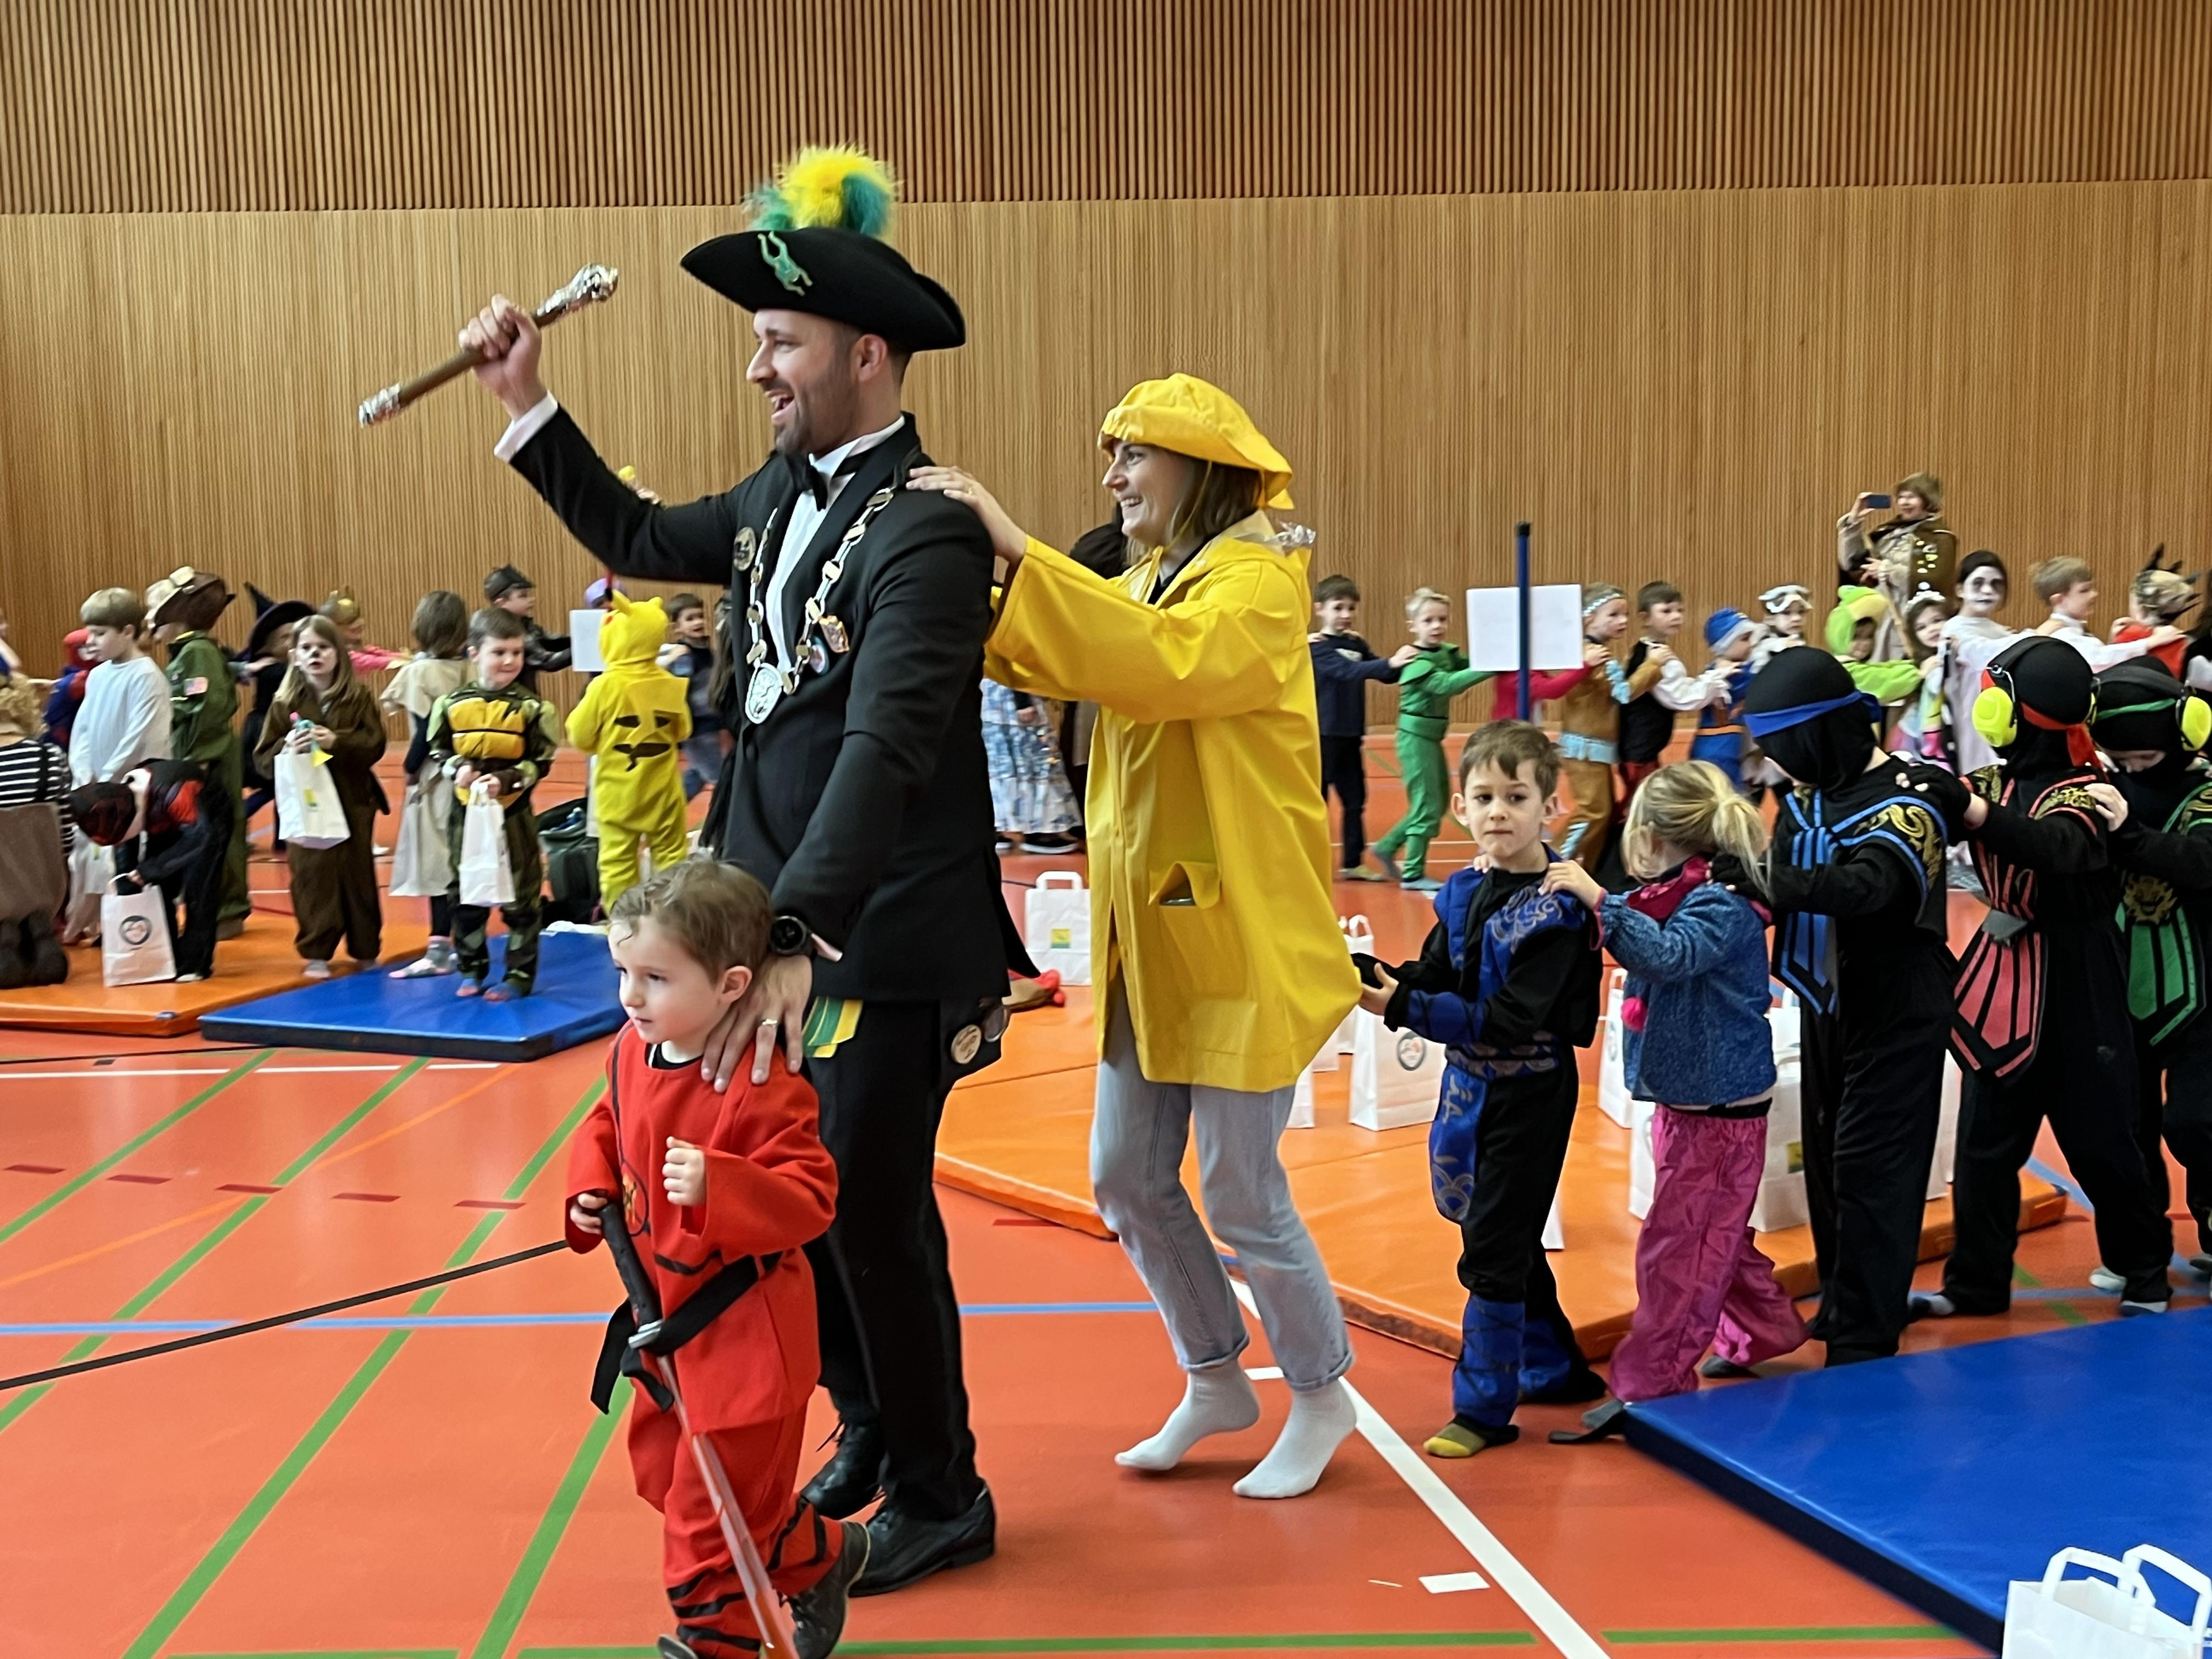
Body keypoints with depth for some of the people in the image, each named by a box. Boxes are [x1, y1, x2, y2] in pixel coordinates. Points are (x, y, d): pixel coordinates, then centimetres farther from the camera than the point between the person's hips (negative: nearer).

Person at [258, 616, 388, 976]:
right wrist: (287, 747, -18)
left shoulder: (359, 698, 1)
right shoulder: (285, 703, 3)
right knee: (311, 878, 0)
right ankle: (316, 953, 9)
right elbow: (264, 758, 2)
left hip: (353, 802, 0)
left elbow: (375, 745, -9)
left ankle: (366, 949, 22)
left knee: (358, 874, 9)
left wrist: (336, 741, -21)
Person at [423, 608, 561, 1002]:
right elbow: (436, 751, 7)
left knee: (520, 896, 4)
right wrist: (458, 769, -13)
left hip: (514, 814, -3)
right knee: (464, 895, 12)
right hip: (466, 812, 3)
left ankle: (519, 974, 14)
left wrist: (506, 780, -21)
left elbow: (540, 762, -7)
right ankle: (471, 969, 26)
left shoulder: (531, 707, -8)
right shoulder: (452, 704, -1)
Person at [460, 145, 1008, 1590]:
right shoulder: (787, 493, 7)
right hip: (781, 914, 8)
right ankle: (873, 1432, 39)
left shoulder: (925, 529, -21)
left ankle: (940, 1499, 24)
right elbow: (639, 541, 22)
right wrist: (528, 407, 13)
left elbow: (886, 749, -32)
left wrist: (799, 940, -40)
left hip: (884, 945, -8)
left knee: (875, 1212, 3)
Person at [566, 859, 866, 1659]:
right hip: (666, 1316, 9)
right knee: (659, 1467, 22)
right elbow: (604, 1127, 17)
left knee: (708, 1502, 3)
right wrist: (592, 1189, -1)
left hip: (742, 1330, -9)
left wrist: (715, 1185, -41)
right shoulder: (631, 1054, -2)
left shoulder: (762, 1089, -26)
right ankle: (818, 1556, 38)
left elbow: (810, 1197, -27)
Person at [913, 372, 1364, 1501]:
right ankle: (1215, 1381, 30)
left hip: (1238, 939, -8)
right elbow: (1043, 662, 0)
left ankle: (1322, 1397, 23)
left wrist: (1018, 552, -34)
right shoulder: (1145, 585, 14)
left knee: (1243, 1200, 1)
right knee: (1128, 1184, 12)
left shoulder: (1256, 582, -13)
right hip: (1150, 937, 8)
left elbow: (1164, 663, -34)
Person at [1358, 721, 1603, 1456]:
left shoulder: (1554, 912, -20)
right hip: (1471, 1084, 7)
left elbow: (1510, 1021, -25)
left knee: (1493, 1249, -1)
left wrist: (1406, 1009, -28)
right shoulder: (1464, 893, 3)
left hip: (1528, 1097, -7)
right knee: (1511, 1241, 19)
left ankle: (1484, 1407, 11)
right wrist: (1371, 976, -18)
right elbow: (1432, 977, 2)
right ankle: (1554, 1366, 36)